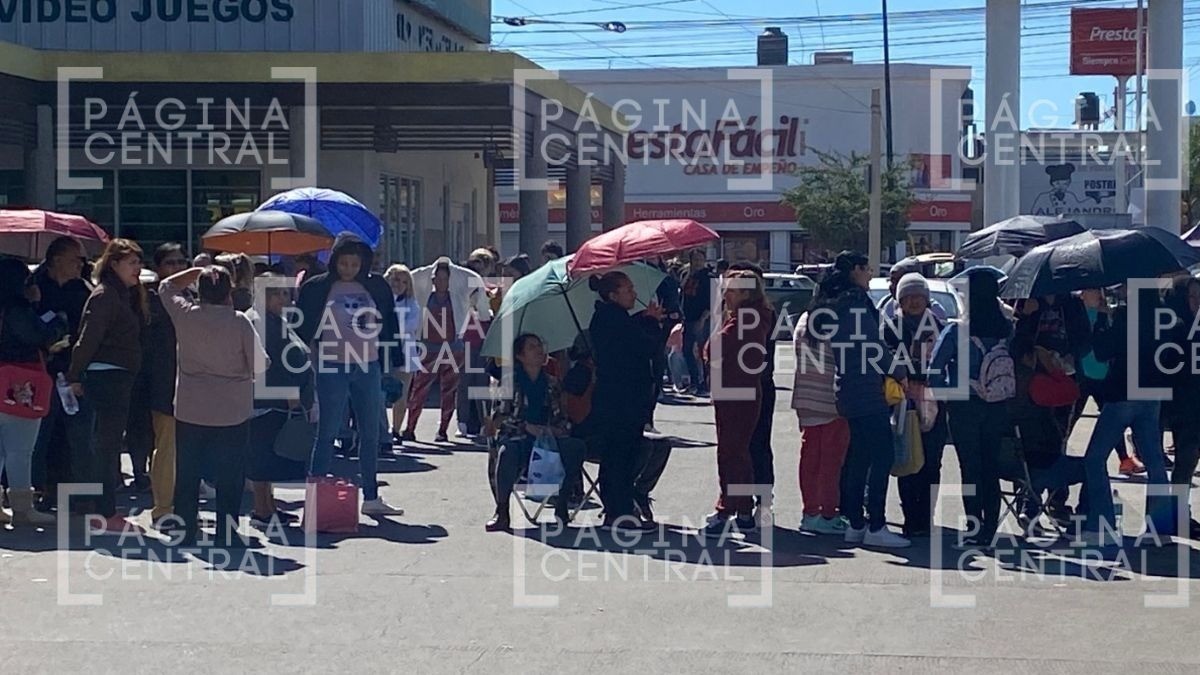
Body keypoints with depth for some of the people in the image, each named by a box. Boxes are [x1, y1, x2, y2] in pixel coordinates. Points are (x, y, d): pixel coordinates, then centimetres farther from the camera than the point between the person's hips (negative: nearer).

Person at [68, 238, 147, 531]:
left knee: (108, 444, 13)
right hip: (107, 376, -9)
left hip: (120, 377, 9)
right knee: (107, 444, -5)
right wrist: (75, 376, -15)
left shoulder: (127, 295, 15)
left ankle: (107, 510, 21)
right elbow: (88, 339, -15)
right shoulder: (104, 295, -13)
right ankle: (106, 514, -1)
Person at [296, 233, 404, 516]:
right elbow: (303, 326, 0)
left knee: (371, 434, 9)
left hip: (369, 367, 4)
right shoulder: (317, 288, -3)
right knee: (327, 433, -2)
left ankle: (371, 498, 18)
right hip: (333, 368, -4)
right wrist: (310, 353, -7)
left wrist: (388, 360, 6)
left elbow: (389, 323, 11)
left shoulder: (376, 287, 6)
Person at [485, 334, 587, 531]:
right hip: (516, 439, -4)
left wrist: (557, 429, -6)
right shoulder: (509, 380, 3)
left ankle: (562, 502, -9)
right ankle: (502, 511, -25)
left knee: (576, 446, -26)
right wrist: (527, 427, -18)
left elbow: (559, 418, 18)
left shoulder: (551, 383, 16)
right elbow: (498, 418, -5)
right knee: (507, 452, -40)